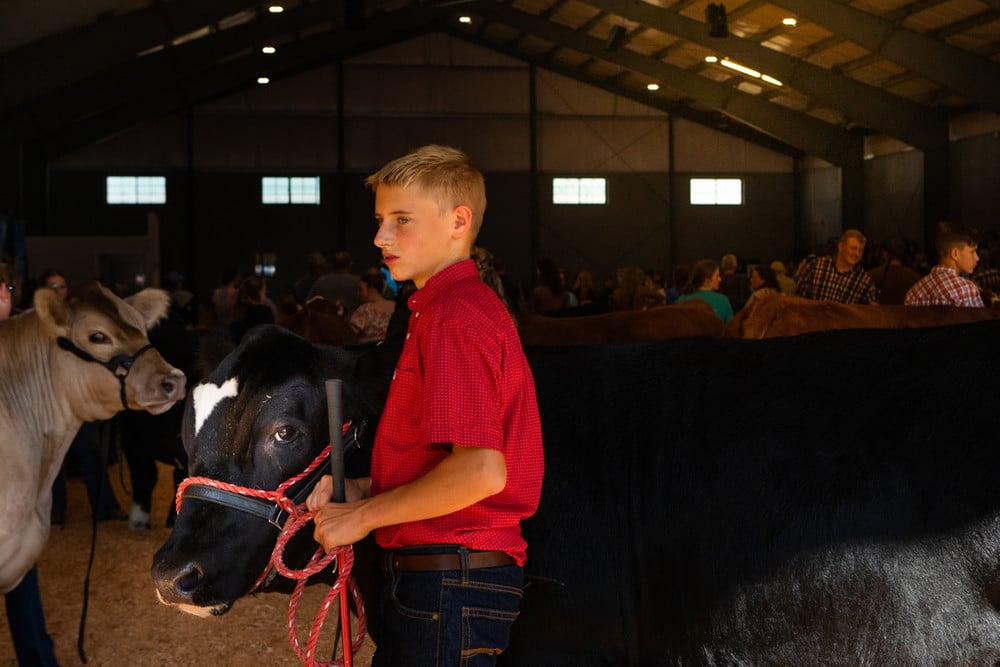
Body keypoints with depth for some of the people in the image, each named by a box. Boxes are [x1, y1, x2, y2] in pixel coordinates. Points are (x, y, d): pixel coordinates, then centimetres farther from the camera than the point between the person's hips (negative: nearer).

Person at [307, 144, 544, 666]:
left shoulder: (455, 314, -17)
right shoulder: (445, 309, 16)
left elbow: (480, 471, -26)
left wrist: (362, 516, -15)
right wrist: (364, 490, 8)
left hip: (450, 581, -10)